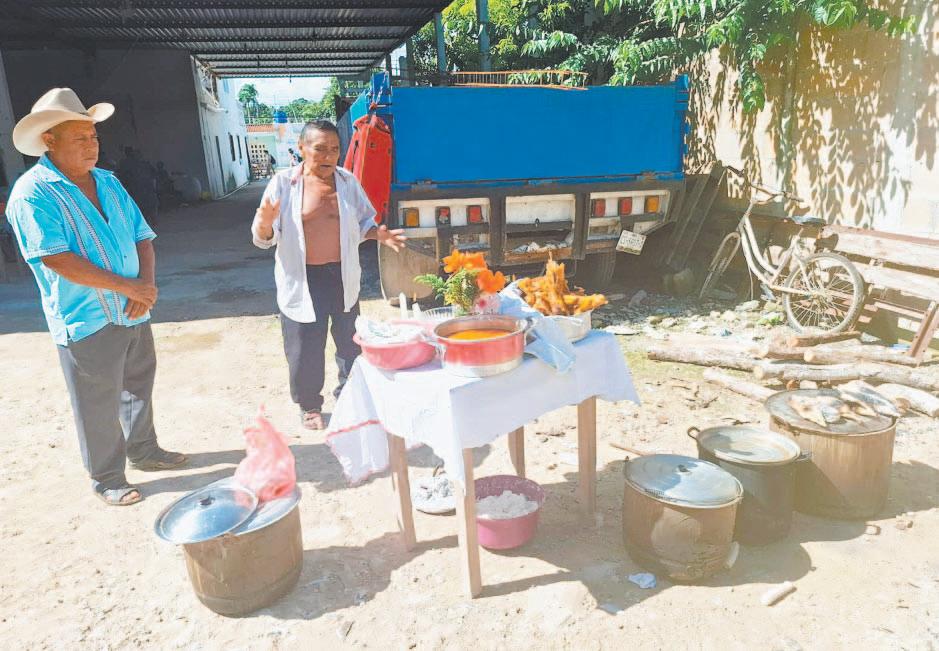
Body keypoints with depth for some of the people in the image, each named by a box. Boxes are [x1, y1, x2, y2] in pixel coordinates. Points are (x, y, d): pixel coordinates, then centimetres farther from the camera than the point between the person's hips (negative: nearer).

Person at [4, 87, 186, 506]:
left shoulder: (108, 183, 9)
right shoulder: (32, 194, -13)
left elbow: (142, 237, 8)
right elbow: (58, 260, -21)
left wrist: (147, 283, -10)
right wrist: (128, 286, -21)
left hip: (133, 313, 7)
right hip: (87, 322, -6)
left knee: (139, 387, 20)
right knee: (99, 407, 6)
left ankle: (143, 450, 40)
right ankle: (107, 479, 24)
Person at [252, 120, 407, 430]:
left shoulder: (348, 181, 1)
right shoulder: (283, 182, -7)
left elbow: (363, 223, 11)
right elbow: (264, 239, -6)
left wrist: (378, 234, -11)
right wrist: (264, 226, -30)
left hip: (342, 276, 3)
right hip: (302, 280, -3)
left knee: (350, 342, 15)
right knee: (305, 349, 4)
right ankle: (309, 405, 27)